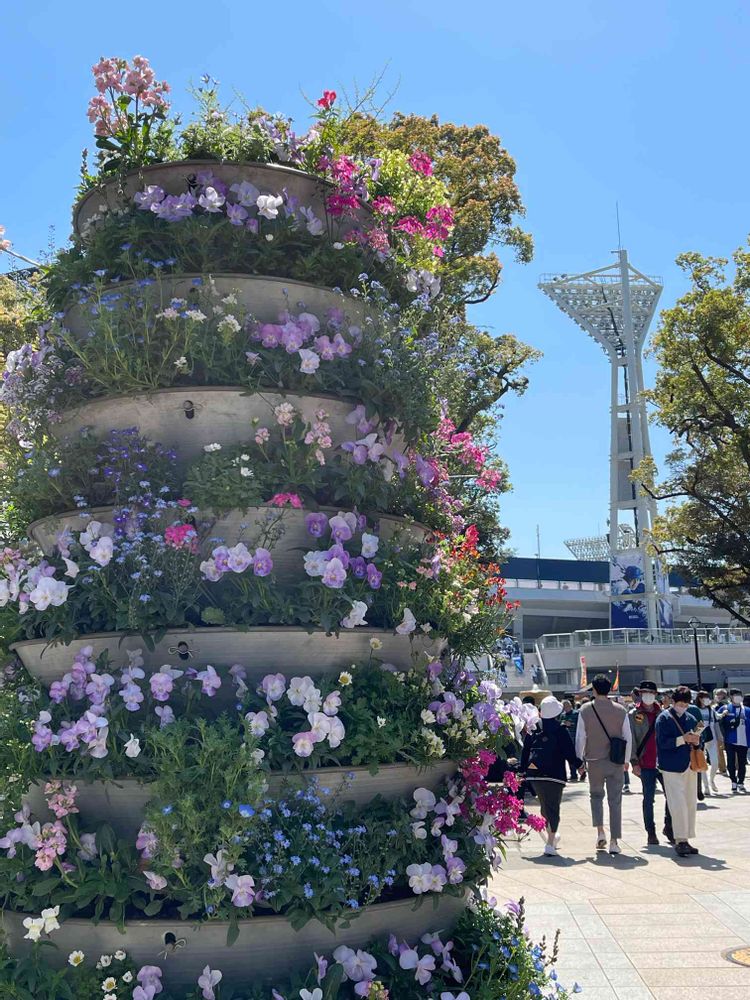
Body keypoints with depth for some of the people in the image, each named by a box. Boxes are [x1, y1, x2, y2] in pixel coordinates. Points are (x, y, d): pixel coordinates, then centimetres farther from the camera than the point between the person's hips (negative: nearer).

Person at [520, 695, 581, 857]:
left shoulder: (533, 730, 5)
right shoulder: (561, 731, -7)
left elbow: (525, 751, 8)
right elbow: (569, 752, -5)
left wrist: (523, 770, 15)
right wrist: (577, 765, 11)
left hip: (534, 775, 4)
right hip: (554, 774, -4)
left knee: (545, 807, 20)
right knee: (553, 808, 0)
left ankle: (552, 835, 37)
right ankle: (550, 843, -7)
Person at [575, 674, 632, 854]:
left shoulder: (585, 710, -7)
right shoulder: (621, 710, -4)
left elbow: (580, 737, -4)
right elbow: (628, 737, 2)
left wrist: (579, 760, 7)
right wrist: (626, 760, 14)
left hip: (594, 761, 0)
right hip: (616, 762, 1)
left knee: (596, 795, 19)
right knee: (615, 801, 7)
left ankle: (600, 832, 4)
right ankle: (614, 842, 6)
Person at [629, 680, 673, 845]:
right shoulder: (633, 715, 0)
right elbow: (630, 740, -2)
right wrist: (634, 762, -8)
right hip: (646, 764, -3)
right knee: (648, 798, 4)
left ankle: (669, 827, 21)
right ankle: (651, 832, 14)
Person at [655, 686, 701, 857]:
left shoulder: (690, 719, 13)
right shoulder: (664, 718, -5)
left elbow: (697, 743, 17)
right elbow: (663, 742, -14)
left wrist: (696, 740, -7)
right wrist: (683, 739, -23)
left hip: (689, 766, 6)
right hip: (672, 767, -6)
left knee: (691, 804, 9)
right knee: (678, 804, -10)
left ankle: (685, 839, 18)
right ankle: (679, 840, -4)